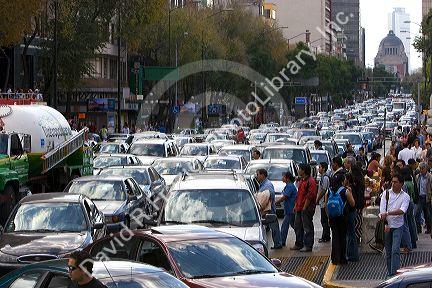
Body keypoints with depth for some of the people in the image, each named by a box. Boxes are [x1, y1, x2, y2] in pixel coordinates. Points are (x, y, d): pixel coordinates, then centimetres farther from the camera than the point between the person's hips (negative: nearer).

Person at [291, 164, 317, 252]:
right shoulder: (301, 180, 17)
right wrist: (296, 206, 17)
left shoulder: (310, 181, -14)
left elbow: (310, 196, -18)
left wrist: (304, 208, -18)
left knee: (307, 227, -4)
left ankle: (308, 246, 0)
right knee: (298, 227, 14)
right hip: (299, 208, 10)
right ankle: (299, 244, 23)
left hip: (306, 208, -10)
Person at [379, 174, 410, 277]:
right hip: (387, 225, 2)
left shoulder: (405, 197, -1)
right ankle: (389, 271, 17)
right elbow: (382, 210, -5)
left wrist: (388, 213, -23)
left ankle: (394, 272, -16)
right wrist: (385, 224, -14)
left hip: (398, 226, -2)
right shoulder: (386, 193, 2)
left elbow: (402, 211, -16)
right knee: (388, 251, 7)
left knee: (395, 250, -13)